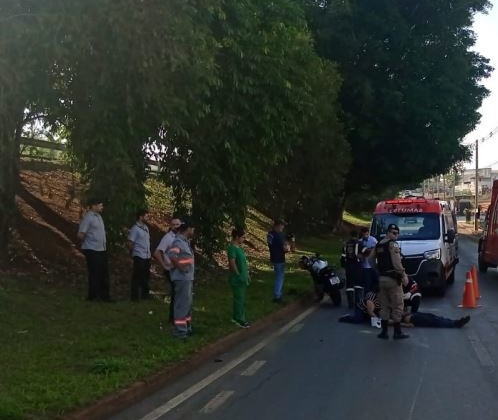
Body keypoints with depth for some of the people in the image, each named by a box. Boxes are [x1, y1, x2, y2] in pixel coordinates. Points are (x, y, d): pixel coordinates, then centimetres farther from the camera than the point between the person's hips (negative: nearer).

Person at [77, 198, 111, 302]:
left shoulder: (99, 216, 13)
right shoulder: (88, 217, -13)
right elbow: (80, 235, -15)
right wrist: (87, 243, 1)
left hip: (102, 250, 8)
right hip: (92, 250, -8)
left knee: (104, 273, 12)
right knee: (95, 274, -1)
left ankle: (104, 295, 20)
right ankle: (93, 295, 9)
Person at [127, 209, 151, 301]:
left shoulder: (146, 227, 12)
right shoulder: (135, 228, -12)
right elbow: (130, 243, -11)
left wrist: (148, 251, 11)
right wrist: (135, 252, 1)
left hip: (147, 256, 8)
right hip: (139, 256, -8)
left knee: (146, 276, 15)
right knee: (137, 276, -1)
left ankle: (145, 294, 26)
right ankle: (134, 296, 6)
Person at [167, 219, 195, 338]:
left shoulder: (184, 241, 14)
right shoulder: (179, 241, -17)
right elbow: (171, 254, -33)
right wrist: (180, 267, -25)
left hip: (187, 278, 11)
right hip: (182, 278, -11)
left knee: (188, 304, 19)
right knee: (182, 304, -6)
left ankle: (187, 328, 30)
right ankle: (180, 331, -1)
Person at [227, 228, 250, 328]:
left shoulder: (240, 247, 11)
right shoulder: (232, 248, -17)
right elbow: (232, 263, -20)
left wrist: (246, 274, 14)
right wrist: (239, 275, -16)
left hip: (242, 277, 9)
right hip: (237, 278, -9)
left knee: (241, 298, 15)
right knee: (239, 298, -2)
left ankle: (237, 317, 24)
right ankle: (239, 319, 5)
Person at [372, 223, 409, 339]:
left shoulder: (378, 245, 14)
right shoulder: (393, 244, -9)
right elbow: (396, 262, -18)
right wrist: (403, 274, -17)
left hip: (381, 278, 7)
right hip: (392, 278, -7)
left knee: (384, 306, 12)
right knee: (397, 306, 0)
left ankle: (384, 332, 12)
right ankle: (397, 332, 1)